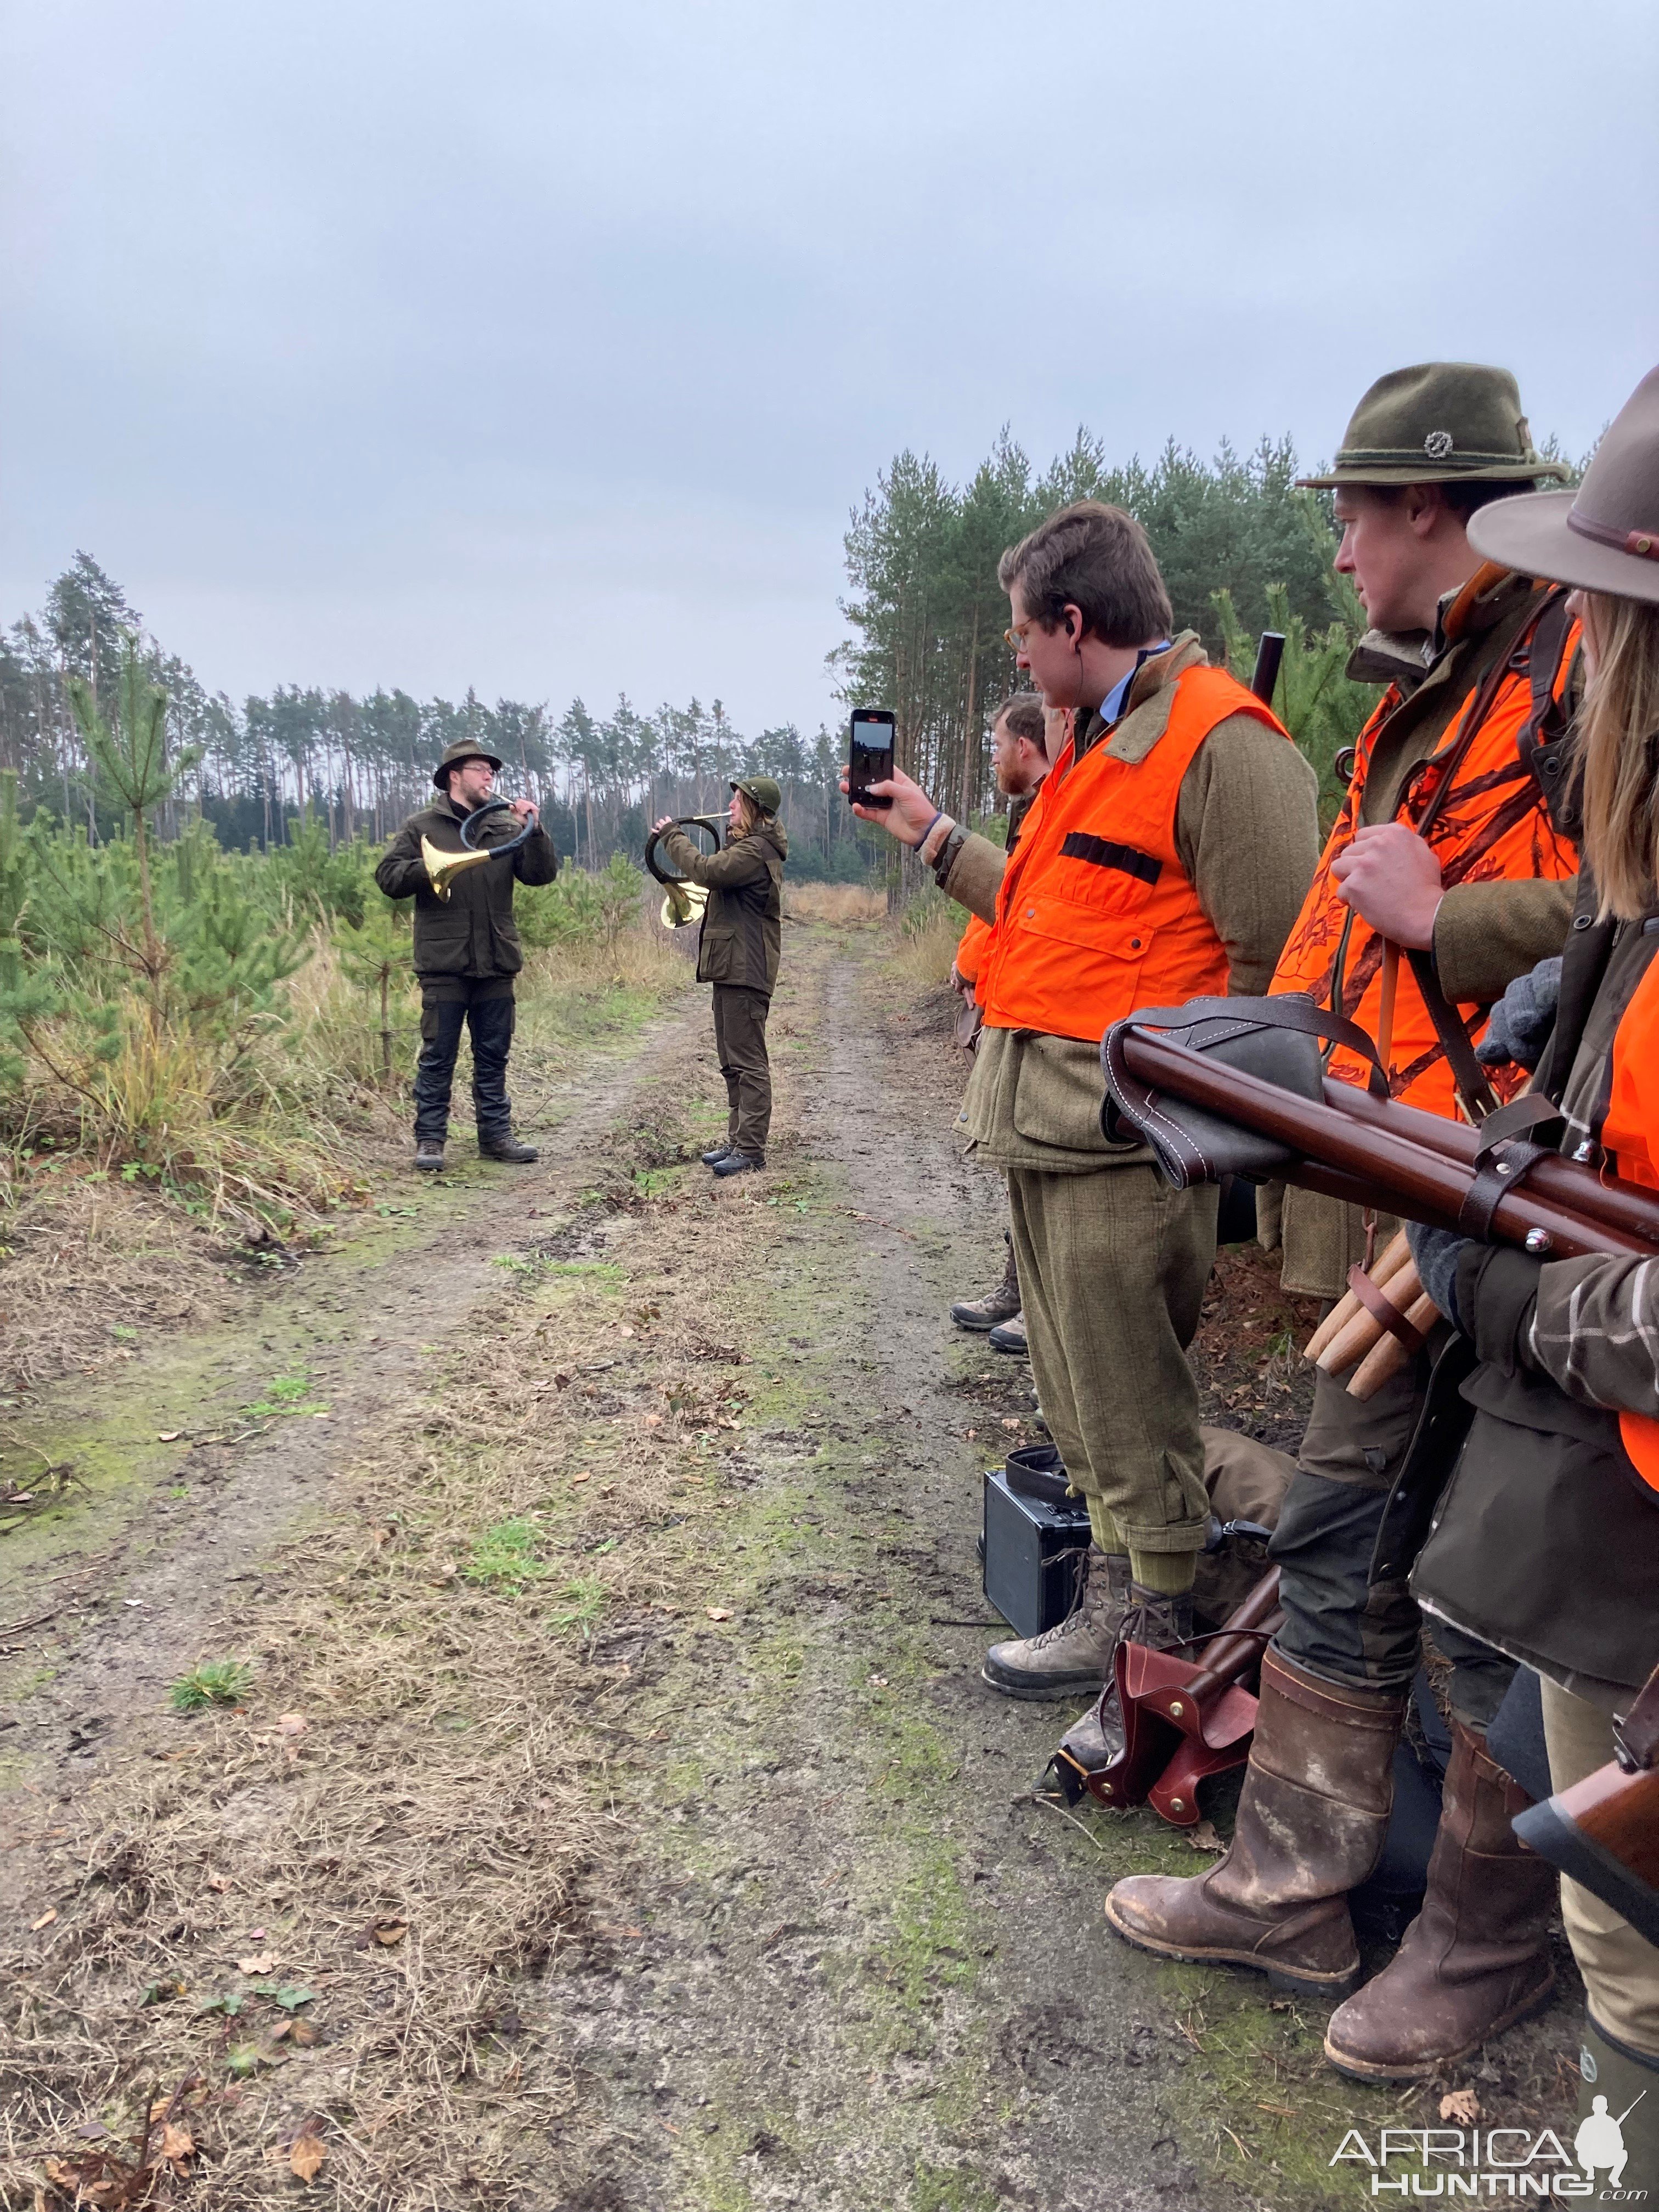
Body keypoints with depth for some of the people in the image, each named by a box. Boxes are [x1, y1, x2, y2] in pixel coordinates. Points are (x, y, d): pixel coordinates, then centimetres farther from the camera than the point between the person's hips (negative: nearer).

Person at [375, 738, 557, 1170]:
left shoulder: (505, 829, 13)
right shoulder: (423, 826, 5)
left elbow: (541, 874, 3)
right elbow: (388, 876, -1)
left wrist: (534, 831, -11)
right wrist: (430, 868, -17)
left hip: (496, 963, 4)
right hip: (444, 963, -4)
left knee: (493, 1054, 9)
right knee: (438, 1055, -1)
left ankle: (496, 1134, 17)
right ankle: (430, 1139, 6)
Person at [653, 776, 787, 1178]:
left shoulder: (755, 850, -16)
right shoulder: (747, 846, 19)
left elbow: (707, 870, -25)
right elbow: (716, 876, 22)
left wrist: (672, 835, -11)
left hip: (746, 968, -11)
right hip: (733, 967, 11)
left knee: (748, 1062, -8)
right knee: (733, 1062, 14)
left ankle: (751, 1149, -5)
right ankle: (738, 1140, 21)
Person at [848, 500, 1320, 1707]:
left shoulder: (1222, 743, -13)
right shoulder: (1101, 744, 19)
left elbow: (1271, 963, -17)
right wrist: (932, 832, 27)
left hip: (1123, 1132, -10)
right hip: (1047, 1113, 10)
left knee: (1125, 1387, 1)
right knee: (1076, 1375, 18)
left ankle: (1149, 1614, 17)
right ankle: (1113, 1560, 33)